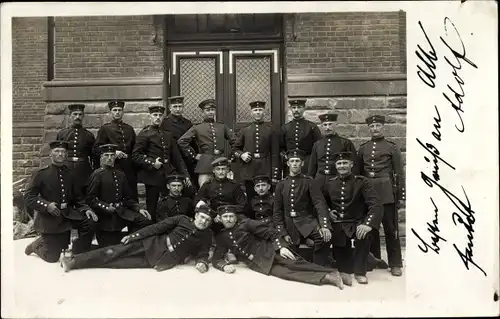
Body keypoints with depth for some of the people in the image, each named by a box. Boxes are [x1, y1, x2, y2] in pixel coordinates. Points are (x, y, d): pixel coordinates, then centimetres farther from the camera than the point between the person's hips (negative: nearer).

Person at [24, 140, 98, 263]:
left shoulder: (70, 174, 6)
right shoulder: (40, 173, -6)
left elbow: (78, 198, 10)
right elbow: (28, 196, -9)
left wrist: (86, 209, -9)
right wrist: (46, 205, -25)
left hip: (68, 214, 4)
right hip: (49, 218, -4)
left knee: (90, 221, -24)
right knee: (52, 257, -2)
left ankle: (78, 254, -4)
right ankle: (38, 245, 33)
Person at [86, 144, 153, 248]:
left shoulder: (121, 175, 14)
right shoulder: (97, 174, -4)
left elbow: (128, 197, 14)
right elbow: (91, 199, -9)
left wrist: (139, 209, 0)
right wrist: (106, 207, -20)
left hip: (122, 211, 5)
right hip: (106, 216, -5)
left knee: (145, 220, -18)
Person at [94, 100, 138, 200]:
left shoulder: (129, 129, 16)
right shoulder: (104, 129, 4)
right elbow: (96, 149, -2)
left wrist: (128, 155, 6)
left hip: (129, 169, 3)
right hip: (113, 168, -3)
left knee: (132, 198, 2)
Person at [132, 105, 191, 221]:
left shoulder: (168, 135, 16)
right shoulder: (144, 134, -1)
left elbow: (177, 157, 16)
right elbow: (136, 155, -7)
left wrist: (185, 175, 9)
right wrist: (152, 163, -18)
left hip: (168, 175, 5)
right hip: (153, 176, -5)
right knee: (152, 208, 4)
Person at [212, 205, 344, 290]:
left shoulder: (246, 223, -1)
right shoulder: (221, 237, 10)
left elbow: (271, 232, -5)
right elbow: (216, 259, 7)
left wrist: (281, 247, -19)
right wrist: (224, 266, -15)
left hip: (268, 251, -1)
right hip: (257, 263, 1)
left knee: (295, 263, -23)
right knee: (282, 272, -23)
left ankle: (332, 273, -24)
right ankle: (326, 278, -29)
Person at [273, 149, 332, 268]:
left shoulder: (309, 182, -2)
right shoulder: (281, 185, 6)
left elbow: (320, 204, -12)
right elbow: (277, 211, 7)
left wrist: (325, 226, -27)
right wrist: (283, 233, -2)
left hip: (307, 221, -3)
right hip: (289, 224, 3)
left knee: (324, 237, -30)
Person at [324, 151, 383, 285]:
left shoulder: (362, 182, -5)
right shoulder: (330, 183, 6)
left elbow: (376, 205, -17)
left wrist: (368, 224, -35)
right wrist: (328, 211, -2)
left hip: (356, 224, -3)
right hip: (337, 225, 3)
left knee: (364, 233, -34)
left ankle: (359, 271, -11)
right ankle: (345, 270, -4)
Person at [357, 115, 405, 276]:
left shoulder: (392, 146, 2)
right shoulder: (363, 148, 12)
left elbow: (399, 173, 1)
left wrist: (401, 196, -3)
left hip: (386, 192, -3)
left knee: (391, 228, 1)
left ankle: (395, 264, 11)